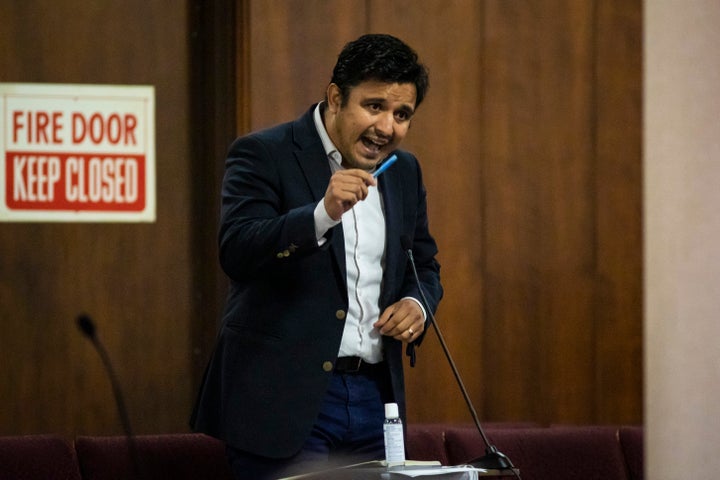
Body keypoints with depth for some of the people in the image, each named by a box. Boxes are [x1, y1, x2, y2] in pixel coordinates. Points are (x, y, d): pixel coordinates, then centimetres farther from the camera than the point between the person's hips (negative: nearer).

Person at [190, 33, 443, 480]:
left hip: (374, 397, 6)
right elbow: (237, 252, -19)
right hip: (285, 401, -6)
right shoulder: (264, 155, -6)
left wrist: (417, 303, 0)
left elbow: (424, 265, 23)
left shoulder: (404, 171, 13)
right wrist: (322, 214, -33)